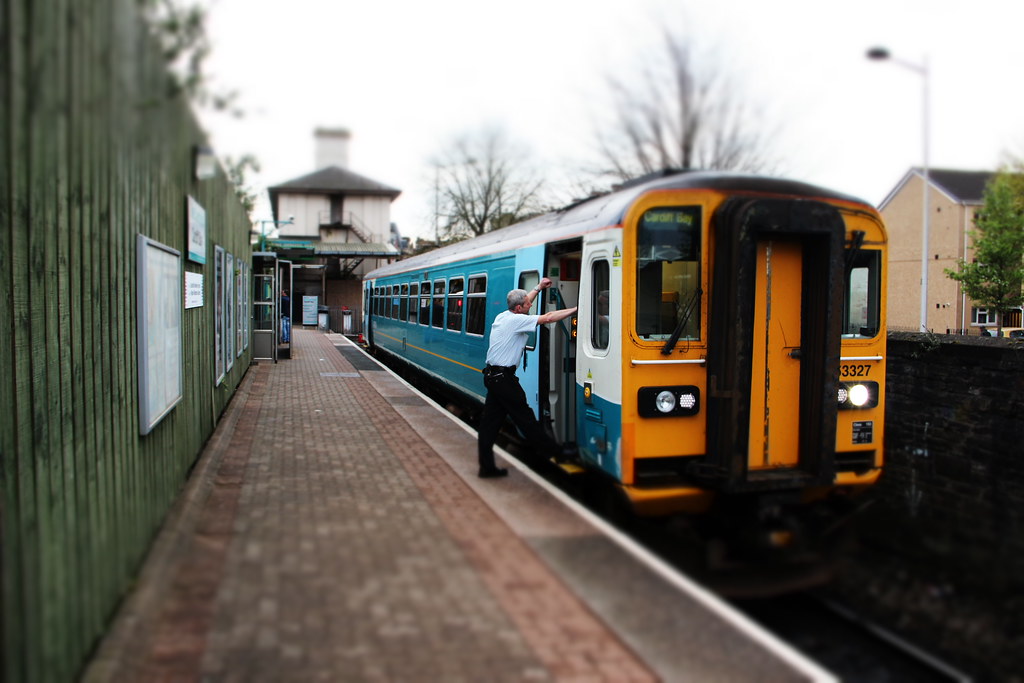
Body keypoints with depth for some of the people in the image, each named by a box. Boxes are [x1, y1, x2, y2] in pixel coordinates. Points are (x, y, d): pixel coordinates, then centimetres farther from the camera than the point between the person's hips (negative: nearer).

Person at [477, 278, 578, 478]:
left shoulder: (502, 316, 10)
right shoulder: (516, 320, -15)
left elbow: (523, 303, 30)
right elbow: (547, 318, -16)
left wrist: (538, 288, 35)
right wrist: (575, 310, -10)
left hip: (492, 375, 9)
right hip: (504, 377, -9)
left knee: (490, 421, 8)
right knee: (525, 417, 0)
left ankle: (486, 466, 11)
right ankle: (555, 452, 12)